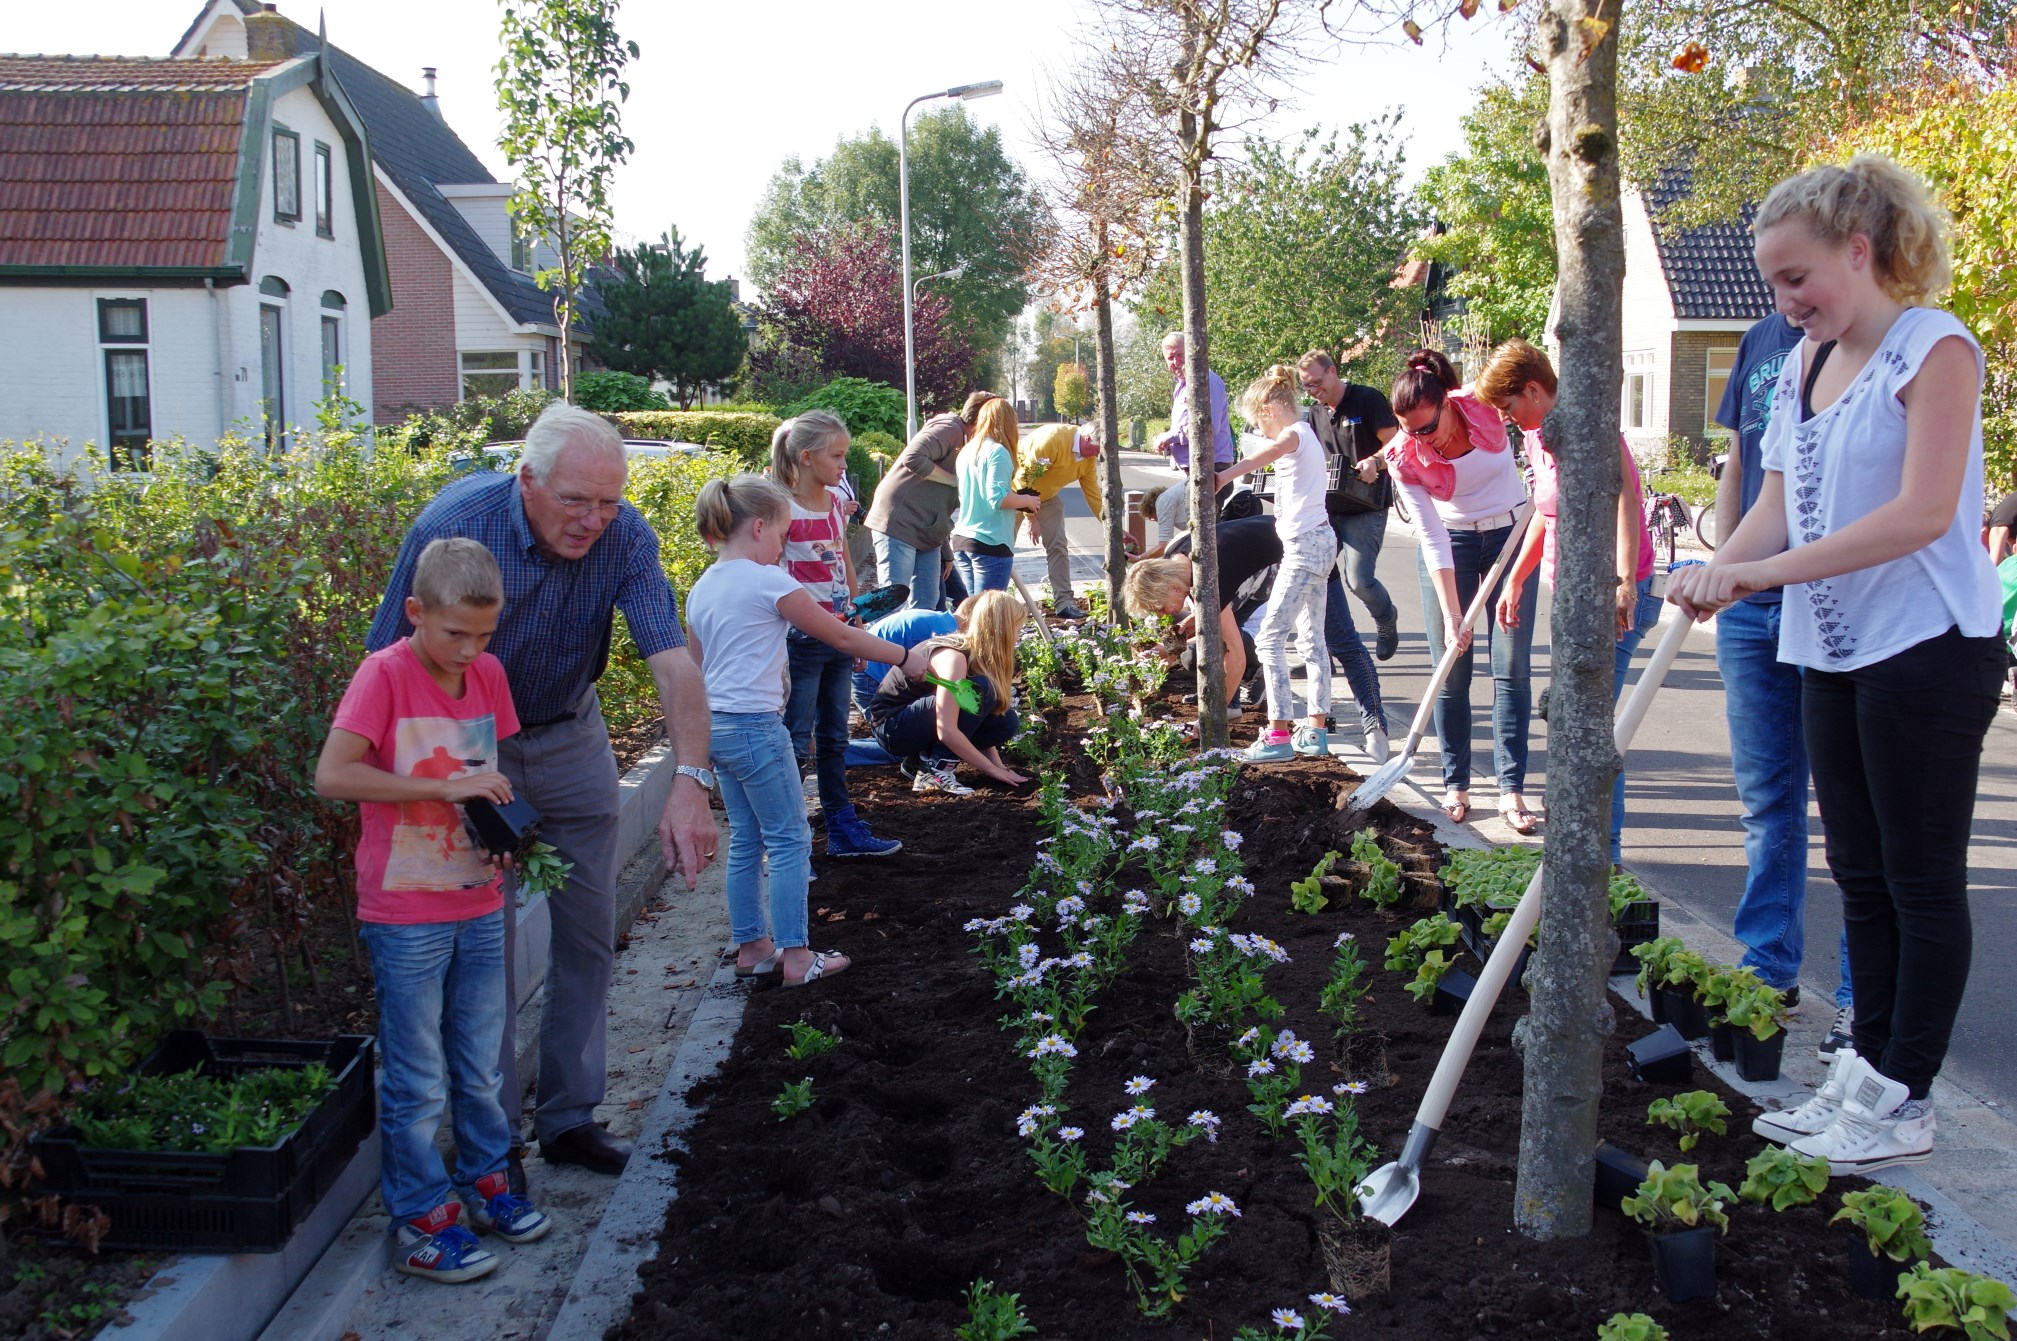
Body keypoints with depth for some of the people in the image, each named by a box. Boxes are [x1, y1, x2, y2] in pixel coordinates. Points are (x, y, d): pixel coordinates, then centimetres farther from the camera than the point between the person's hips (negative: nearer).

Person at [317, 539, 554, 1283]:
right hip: (406, 914, -6)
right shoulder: (384, 674, -15)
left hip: (480, 905, 6)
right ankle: (420, 1221, 18)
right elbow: (332, 775, -24)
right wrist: (444, 787, -26)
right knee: (418, 1081, 5)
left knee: (481, 1064, 18)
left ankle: (486, 1180, 35)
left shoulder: (489, 674, 3)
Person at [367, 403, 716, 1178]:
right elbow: (389, 660, -18)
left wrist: (690, 781, -45)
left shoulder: (624, 537, -21)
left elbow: (673, 662, -31)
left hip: (570, 740, 3)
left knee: (589, 934, 9)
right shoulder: (454, 525, -27)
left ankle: (569, 1116, 25)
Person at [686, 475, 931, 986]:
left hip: (716, 725, 8)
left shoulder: (702, 589, 10)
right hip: (756, 726, -8)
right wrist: (905, 657, 2)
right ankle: (796, 958, 4)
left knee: (746, 841, 15)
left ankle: (750, 947, 21)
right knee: (790, 840, 0)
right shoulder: (768, 581, -13)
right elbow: (840, 636, -8)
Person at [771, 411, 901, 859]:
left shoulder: (836, 501, 8)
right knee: (795, 742, -1)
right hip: (801, 640, -7)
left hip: (838, 634, 7)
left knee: (834, 737, 16)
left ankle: (843, 830, 26)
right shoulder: (784, 509, -14)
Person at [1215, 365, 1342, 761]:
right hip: (1318, 542, 11)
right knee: (1312, 638, 12)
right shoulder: (1302, 435, 18)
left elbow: (1274, 449, -38)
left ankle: (1278, 734, -12)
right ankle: (1317, 731, 17)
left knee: (1269, 638, -11)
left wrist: (1227, 474, -52)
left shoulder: (1294, 433, -14)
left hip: (1305, 546, -11)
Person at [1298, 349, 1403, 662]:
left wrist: (1374, 462, -29)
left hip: (1365, 507, -7)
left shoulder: (1367, 400, -8)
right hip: (1326, 507, 7)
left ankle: (1386, 619, 20)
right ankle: (1343, 647, 8)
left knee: (1359, 579, -13)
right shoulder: (1316, 412, 13)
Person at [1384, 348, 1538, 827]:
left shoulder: (1488, 406, -22)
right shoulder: (1404, 458, -20)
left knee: (1511, 666, -4)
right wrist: (1452, 616, -21)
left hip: (1512, 533, 0)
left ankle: (1511, 788, -2)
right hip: (1450, 543, 0)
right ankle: (1456, 784, 11)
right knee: (1451, 672, -1)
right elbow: (1433, 539, -18)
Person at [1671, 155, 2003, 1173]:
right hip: (1833, 652, 8)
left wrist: (1766, 570, -23)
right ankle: (1865, 1075, 23)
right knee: (1861, 877, 13)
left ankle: (1904, 1103, 9)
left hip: (1927, 648, -8)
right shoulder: (1801, 365, 11)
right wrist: (1719, 573, -11)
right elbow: (1778, 508, 9)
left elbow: (1924, 512, -22)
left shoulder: (1935, 349, -12)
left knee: (1921, 880, 1)